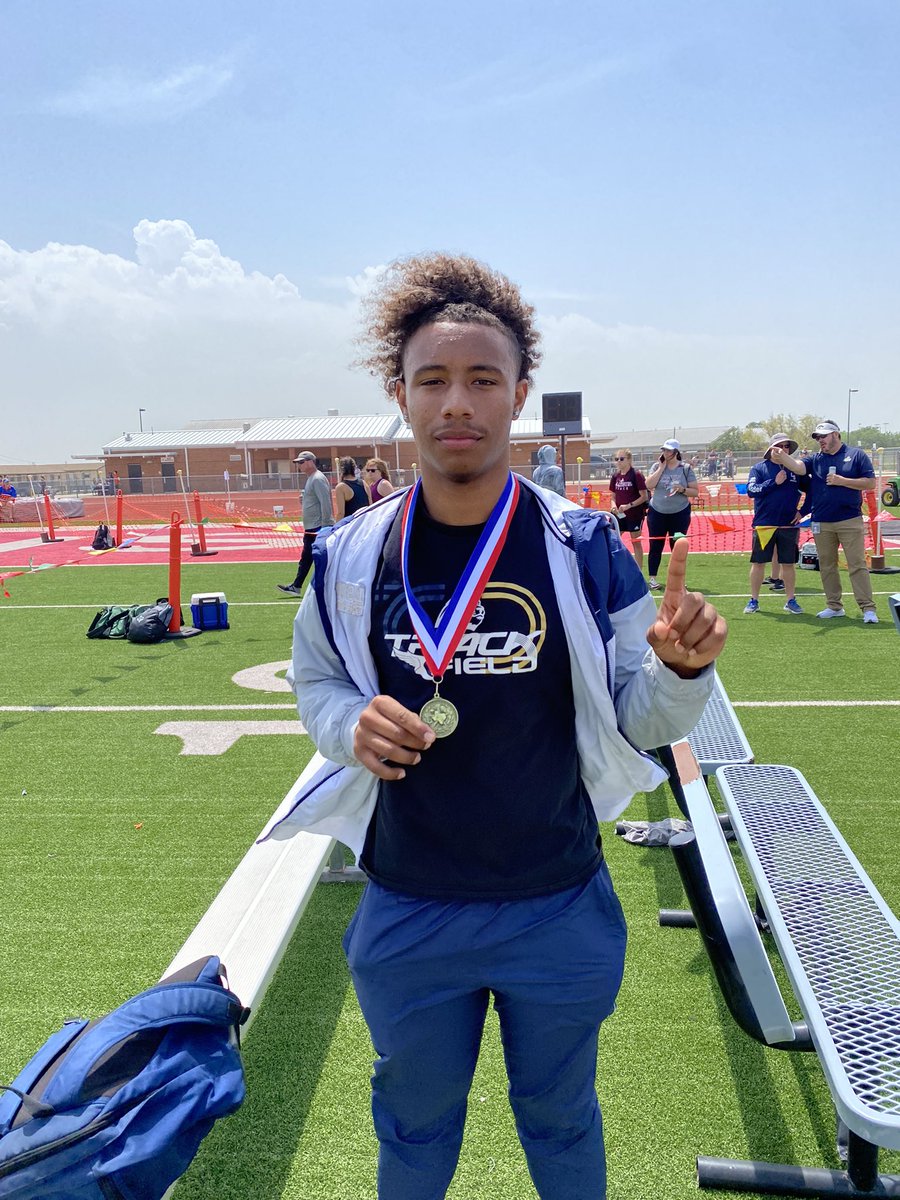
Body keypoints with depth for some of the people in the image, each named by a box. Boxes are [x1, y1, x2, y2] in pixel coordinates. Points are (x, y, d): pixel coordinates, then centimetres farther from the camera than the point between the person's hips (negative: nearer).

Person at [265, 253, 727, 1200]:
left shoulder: (584, 546, -13)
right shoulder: (350, 556, -9)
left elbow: (637, 720, -8)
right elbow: (313, 683, 5)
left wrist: (681, 669, -30)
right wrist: (351, 724, -18)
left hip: (561, 914, -1)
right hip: (405, 917, 1)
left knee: (560, 1121, 25)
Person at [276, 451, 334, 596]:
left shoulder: (318, 479, -15)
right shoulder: (310, 479, 18)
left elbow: (325, 503, -22)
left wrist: (324, 527, -24)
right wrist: (304, 500, 11)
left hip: (319, 527, -11)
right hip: (311, 528, 11)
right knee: (305, 557, 15)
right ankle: (296, 586, 21)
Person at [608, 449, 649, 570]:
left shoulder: (636, 475, -10)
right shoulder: (615, 476, 6)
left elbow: (644, 496, -11)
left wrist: (629, 505, -21)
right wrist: (614, 505, -9)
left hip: (635, 514, -5)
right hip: (619, 514, 5)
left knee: (636, 542, 4)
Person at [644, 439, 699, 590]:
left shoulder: (686, 469, -1)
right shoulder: (657, 466, 2)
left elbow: (695, 492, 0)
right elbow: (649, 485, -13)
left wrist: (682, 489, -19)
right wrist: (662, 467, -12)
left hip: (680, 514, -1)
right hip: (657, 513, 1)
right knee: (655, 546, 2)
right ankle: (652, 579, 9)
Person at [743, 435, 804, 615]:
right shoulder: (759, 468, 2)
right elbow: (751, 490, -12)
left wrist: (802, 511, 2)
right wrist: (774, 482, -16)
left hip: (789, 525, 2)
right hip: (764, 524, -2)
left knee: (788, 564, 7)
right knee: (758, 563, 3)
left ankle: (791, 600, 17)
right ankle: (754, 600, 13)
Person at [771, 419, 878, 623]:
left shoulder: (856, 455, 2)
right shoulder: (816, 459, 9)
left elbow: (871, 483, -3)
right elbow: (799, 466, -13)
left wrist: (841, 481, -13)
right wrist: (782, 457, -33)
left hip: (850, 521, -4)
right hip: (822, 523, 4)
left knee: (857, 565, -5)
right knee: (827, 566, 9)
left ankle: (868, 608, -3)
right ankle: (834, 606, 20)